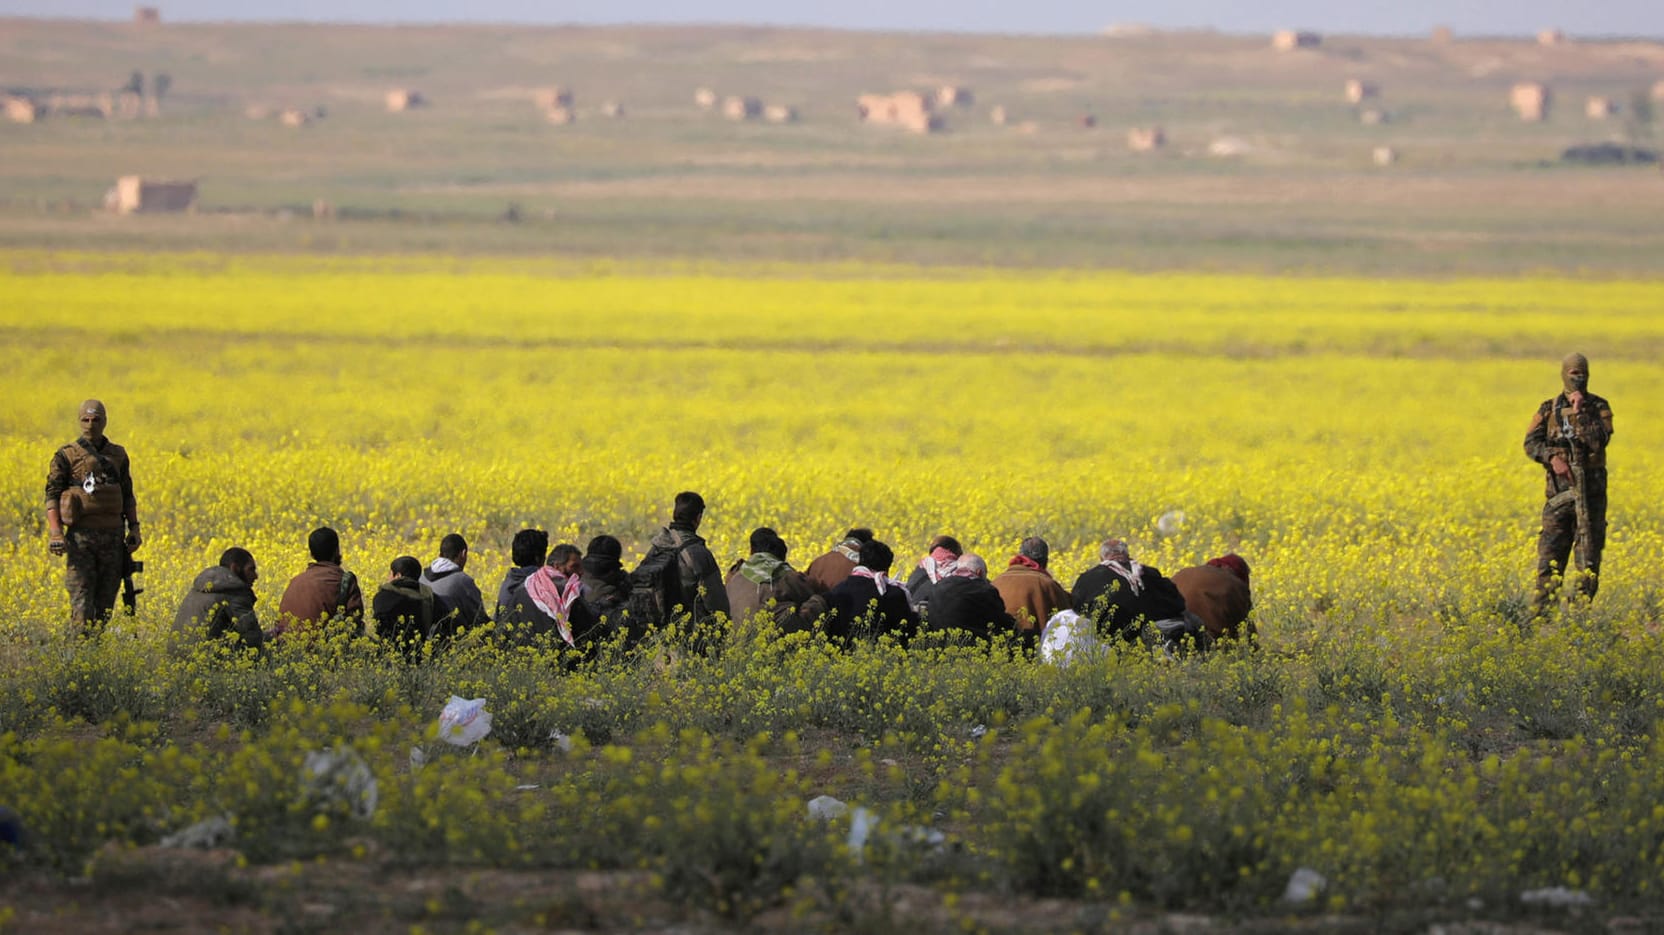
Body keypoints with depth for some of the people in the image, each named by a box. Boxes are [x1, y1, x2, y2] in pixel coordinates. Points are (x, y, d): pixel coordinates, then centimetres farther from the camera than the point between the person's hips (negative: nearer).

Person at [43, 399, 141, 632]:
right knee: (81, 597, -10)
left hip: (112, 535, 4)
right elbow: (52, 496, -3)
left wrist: (134, 528, 10)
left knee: (106, 599, 5)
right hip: (81, 535, -4)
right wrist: (55, 532, -15)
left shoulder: (118, 455, 13)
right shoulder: (66, 456, 0)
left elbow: (127, 496, 20)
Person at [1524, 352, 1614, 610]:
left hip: (1591, 492, -1)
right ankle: (1541, 611, 0)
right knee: (1550, 555, -2)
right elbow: (1531, 443, -1)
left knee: (1589, 559, -1)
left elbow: (1599, 441, -12)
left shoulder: (1598, 407, 3)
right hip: (1559, 492, 1)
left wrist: (1580, 412, -16)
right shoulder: (1549, 409, 8)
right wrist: (1552, 458, -18)